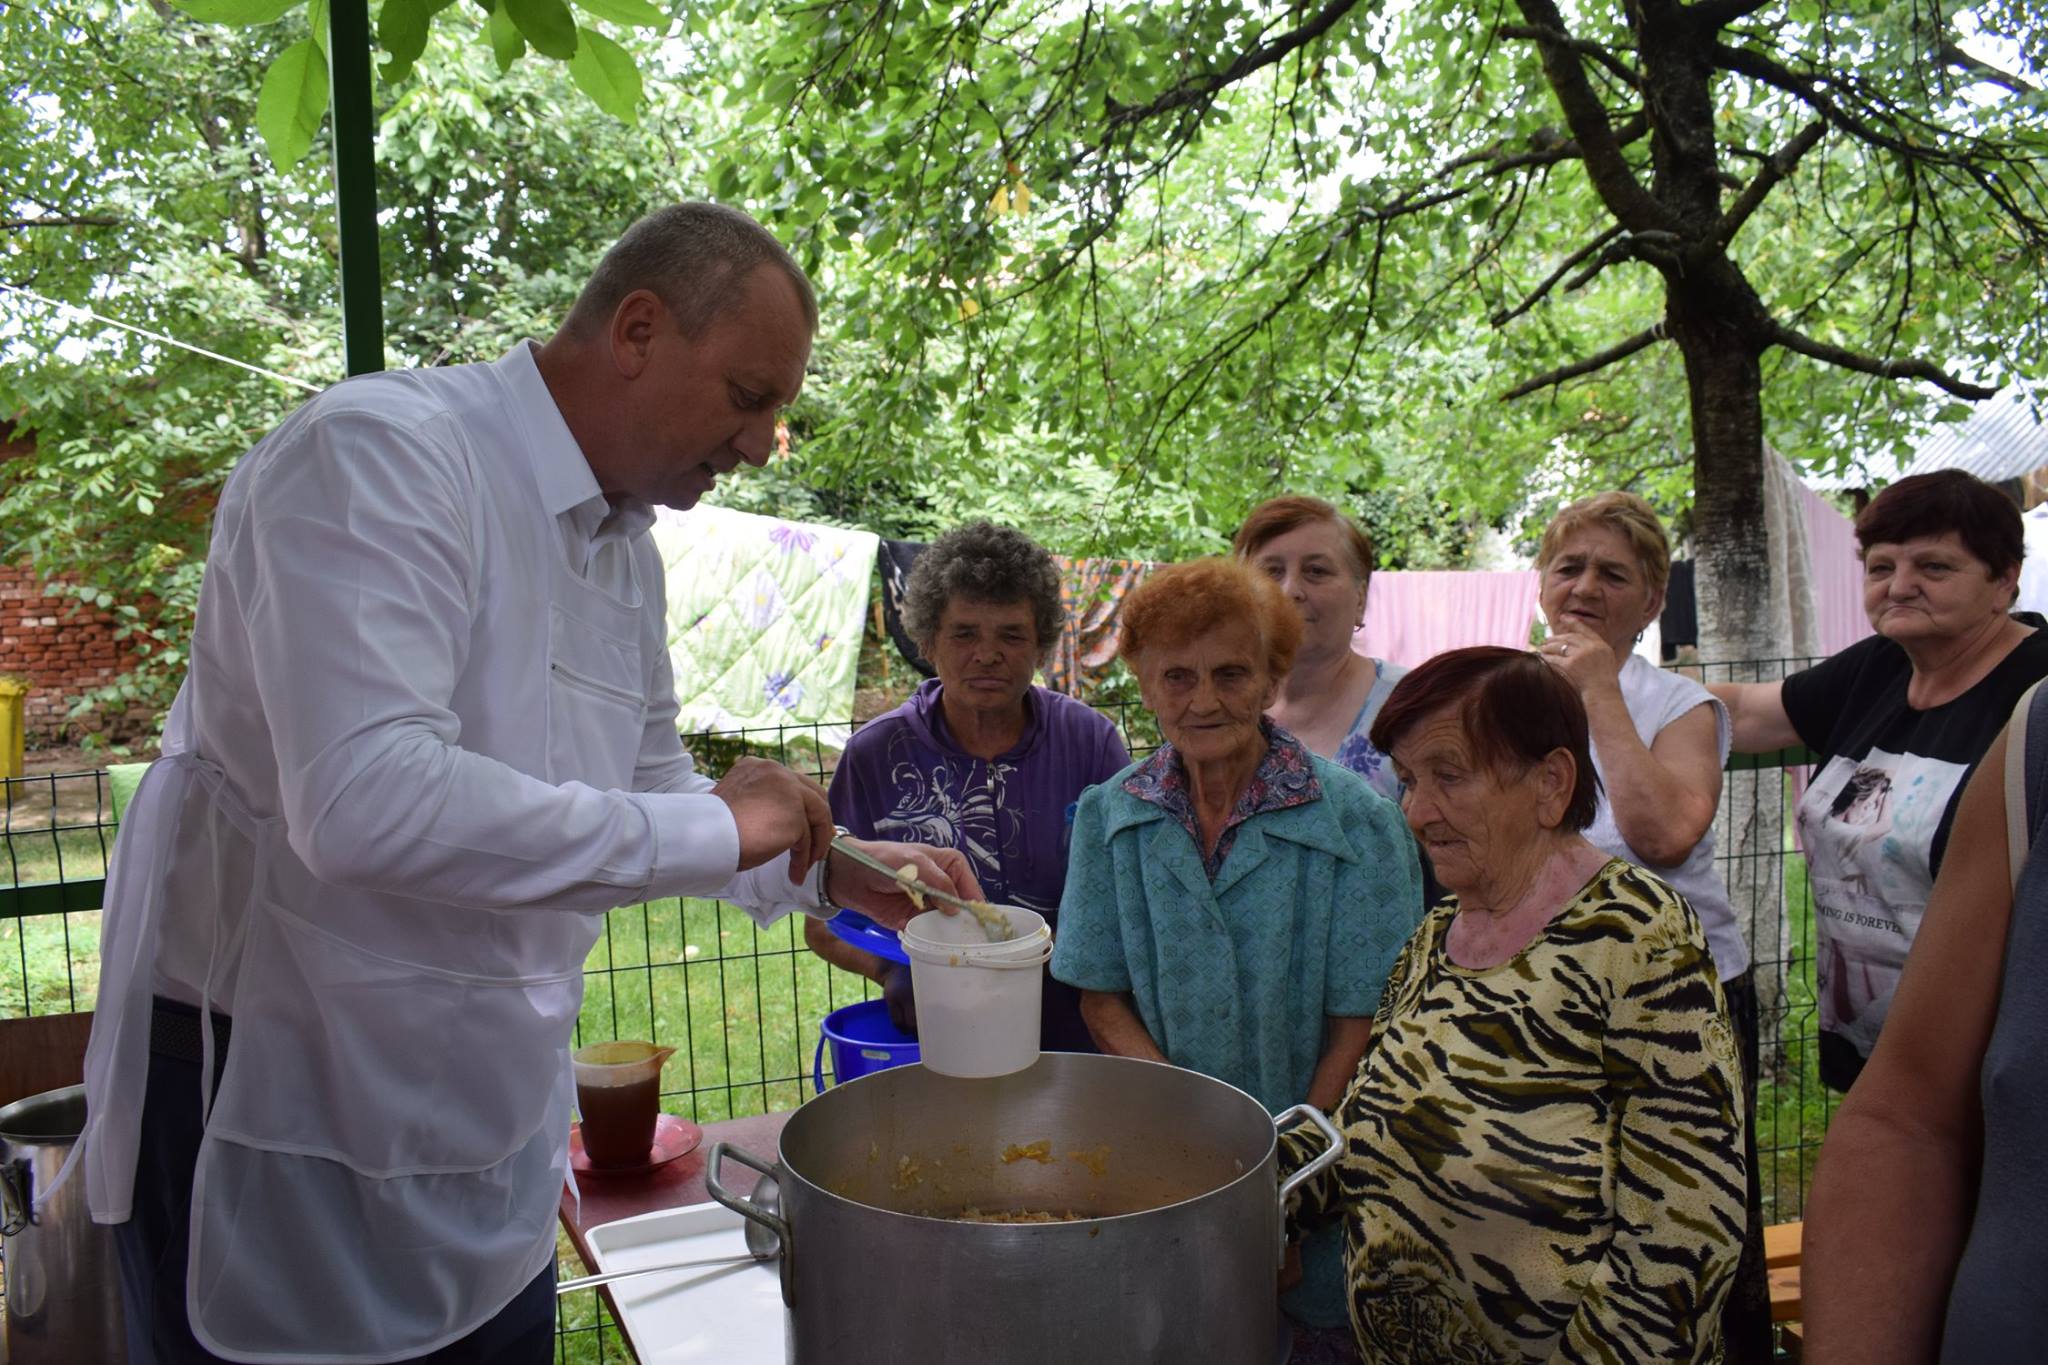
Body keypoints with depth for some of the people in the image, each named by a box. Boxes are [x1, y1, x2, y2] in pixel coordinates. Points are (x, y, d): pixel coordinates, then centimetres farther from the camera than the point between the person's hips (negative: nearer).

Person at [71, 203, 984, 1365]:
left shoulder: (626, 547, 7)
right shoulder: (381, 454, -21)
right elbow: (364, 802, -34)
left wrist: (829, 868, 4)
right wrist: (715, 830, -27)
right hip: (289, 1118, -8)